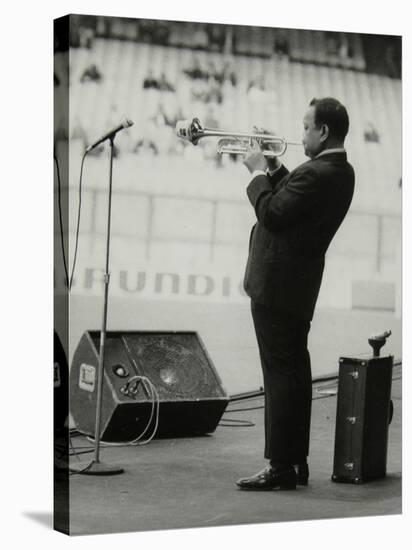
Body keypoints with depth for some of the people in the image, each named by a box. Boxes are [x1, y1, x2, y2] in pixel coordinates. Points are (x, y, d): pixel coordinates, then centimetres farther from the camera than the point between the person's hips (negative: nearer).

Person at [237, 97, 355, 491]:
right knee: (295, 373, 14)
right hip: (298, 284, 10)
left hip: (277, 284, -10)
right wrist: (273, 167, 7)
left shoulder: (317, 174, -21)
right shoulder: (340, 171, 10)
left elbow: (272, 214, -22)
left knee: (280, 374, -6)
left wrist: (259, 172, -9)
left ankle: (281, 466, -2)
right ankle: (297, 460, 21)